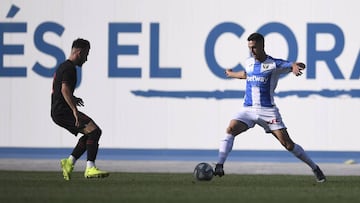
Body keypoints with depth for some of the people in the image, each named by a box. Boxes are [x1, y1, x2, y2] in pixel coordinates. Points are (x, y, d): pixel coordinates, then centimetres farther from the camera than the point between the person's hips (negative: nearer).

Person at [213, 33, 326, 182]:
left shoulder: (273, 64, -7)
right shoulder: (249, 62, 12)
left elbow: (297, 65, -18)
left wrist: (295, 66, -44)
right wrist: (231, 74, 55)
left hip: (268, 111, -4)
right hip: (248, 109, 4)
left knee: (287, 143, -7)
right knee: (230, 130, -21)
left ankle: (315, 168, 8)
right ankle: (219, 166, -25)